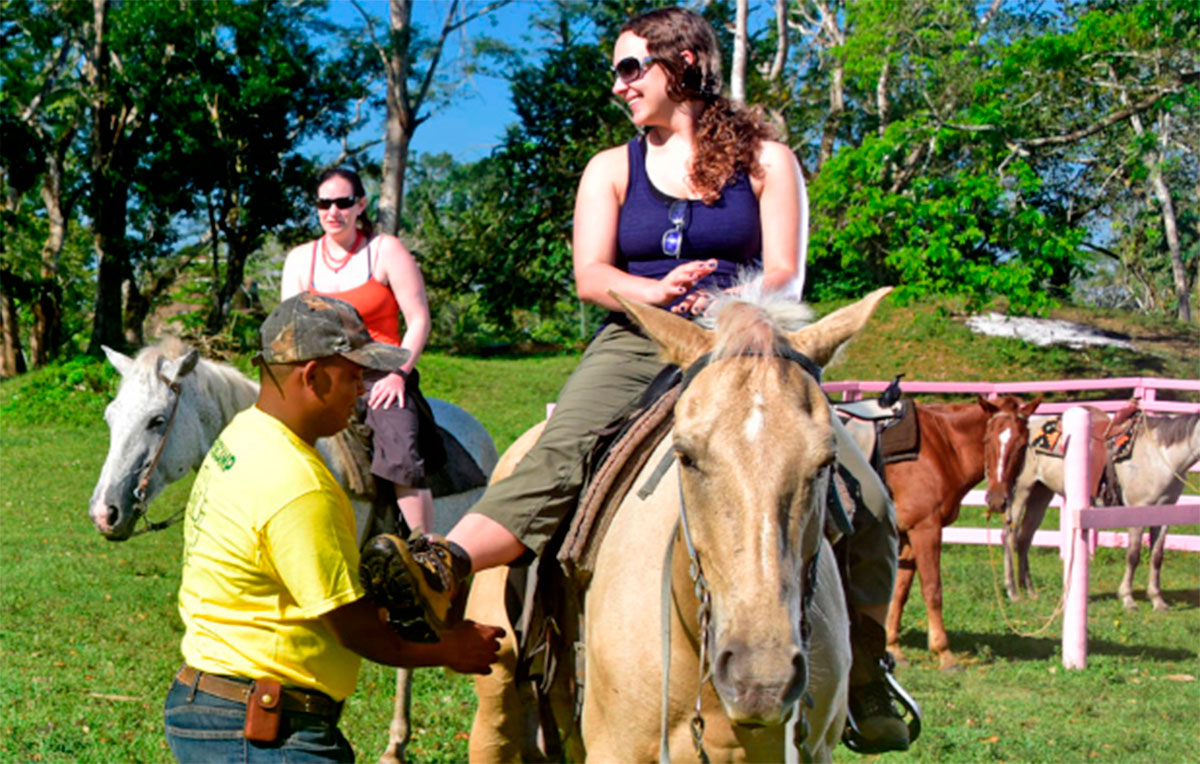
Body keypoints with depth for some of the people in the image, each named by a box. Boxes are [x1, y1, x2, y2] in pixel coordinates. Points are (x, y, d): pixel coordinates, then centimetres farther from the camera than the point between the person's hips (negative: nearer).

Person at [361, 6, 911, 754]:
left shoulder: (766, 160, 11)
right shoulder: (612, 170, 16)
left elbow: (785, 276, 2)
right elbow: (591, 274, 3)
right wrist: (656, 292, -19)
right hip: (636, 345, 0)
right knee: (562, 455, -30)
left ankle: (863, 670, -7)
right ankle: (441, 571, -51)